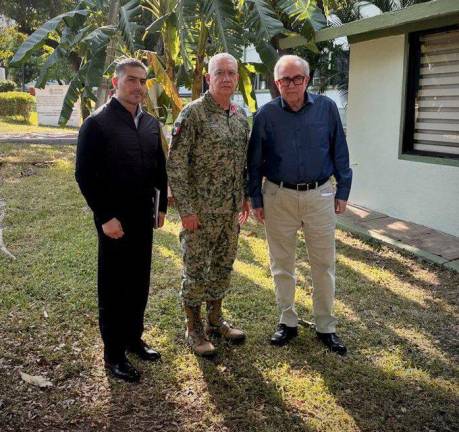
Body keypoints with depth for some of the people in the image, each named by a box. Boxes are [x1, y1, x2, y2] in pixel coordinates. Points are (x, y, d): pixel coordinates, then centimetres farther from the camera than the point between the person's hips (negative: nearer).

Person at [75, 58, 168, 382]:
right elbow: (84, 175, -12)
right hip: (114, 220, -6)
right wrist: (105, 217, -16)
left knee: (139, 283, 14)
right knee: (113, 286, 5)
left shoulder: (151, 123, 8)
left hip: (143, 217, 6)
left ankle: (134, 338, 32)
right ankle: (114, 353, 18)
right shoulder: (97, 123, -10)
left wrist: (162, 206, 11)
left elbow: (160, 168, 15)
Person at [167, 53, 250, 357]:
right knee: (196, 269, 5)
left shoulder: (241, 115, 8)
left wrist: (245, 197, 13)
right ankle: (194, 328, 21)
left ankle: (216, 320, 33)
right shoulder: (193, 114, -13)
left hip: (231, 210, 7)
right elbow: (176, 164, -15)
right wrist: (186, 209, -17)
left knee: (223, 266, 16)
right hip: (201, 211, -6)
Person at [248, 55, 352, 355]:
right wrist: (256, 200, 2)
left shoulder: (326, 107, -1)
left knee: (324, 264, 7)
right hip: (278, 197, 1)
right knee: (282, 264, 11)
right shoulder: (267, 114, -1)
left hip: (319, 195, 0)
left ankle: (326, 326, 21)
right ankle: (288, 322, 27)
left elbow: (340, 152, 4)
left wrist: (343, 191, 2)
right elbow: (255, 160, 4)